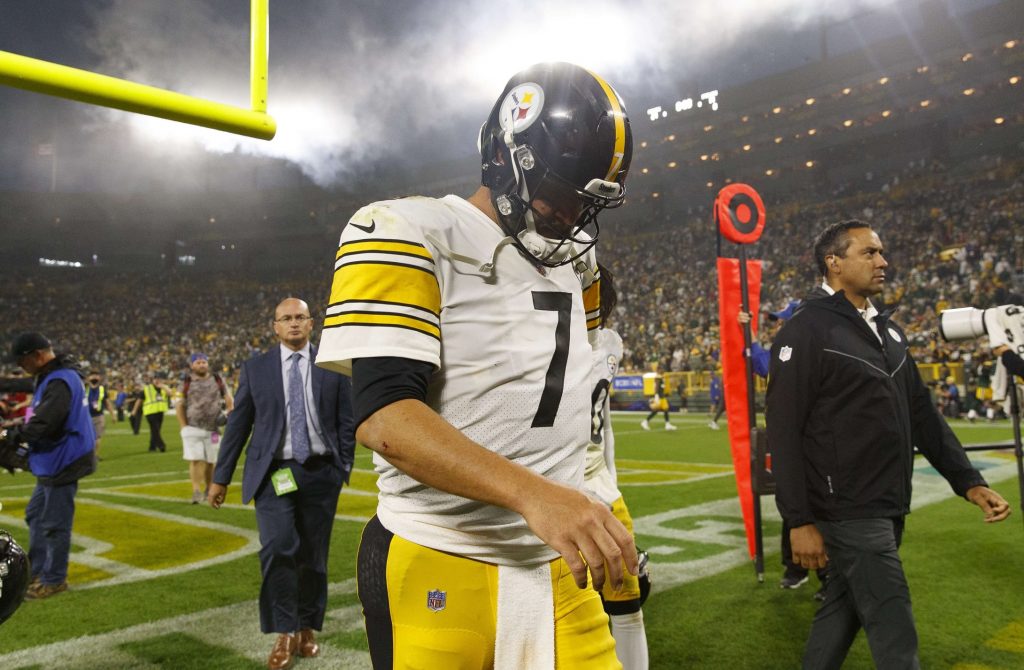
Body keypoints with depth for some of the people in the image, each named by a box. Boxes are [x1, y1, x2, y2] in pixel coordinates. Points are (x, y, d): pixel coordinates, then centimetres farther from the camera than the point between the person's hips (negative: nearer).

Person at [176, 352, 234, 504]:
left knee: (210, 461, 8)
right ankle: (196, 491, -10)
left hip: (213, 428, 2)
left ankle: (208, 489, 25)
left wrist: (230, 413, -6)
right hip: (192, 428, -2)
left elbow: (228, 399, 12)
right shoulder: (186, 383, 1)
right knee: (195, 460, -11)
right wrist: (184, 427, -5)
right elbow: (179, 406, 3)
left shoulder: (217, 380, 5)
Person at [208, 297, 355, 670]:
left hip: (320, 472, 1)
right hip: (273, 472, 0)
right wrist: (221, 476, 6)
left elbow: (346, 422, 5)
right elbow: (237, 424, 6)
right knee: (278, 548, -15)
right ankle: (285, 633, 0)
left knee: (313, 555, 8)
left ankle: (307, 628, 27)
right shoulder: (256, 368, 4)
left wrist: (344, 468, 0)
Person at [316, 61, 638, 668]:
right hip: (439, 571, -5)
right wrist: (532, 491, -34)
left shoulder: (574, 262, 11)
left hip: (559, 568, 6)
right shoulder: (412, 236, -12)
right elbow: (384, 415, -23)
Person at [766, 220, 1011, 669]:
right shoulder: (805, 332, -13)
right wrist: (799, 520, -17)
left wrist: (968, 481, 7)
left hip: (888, 509, 8)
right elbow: (784, 432, -16)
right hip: (848, 512, -8)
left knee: (843, 610, 17)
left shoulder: (886, 329, 12)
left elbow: (921, 412, 15)